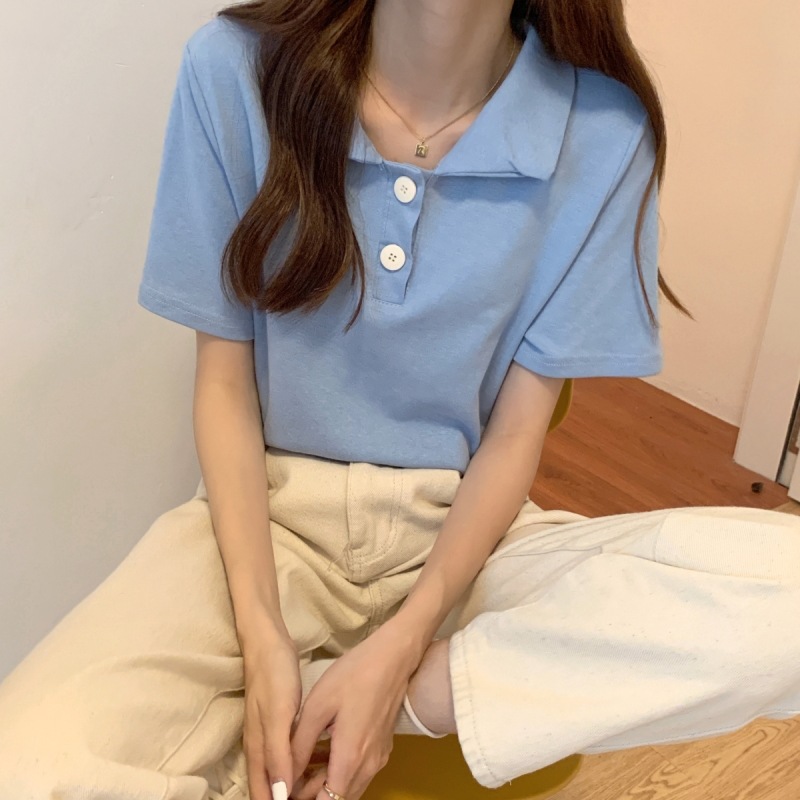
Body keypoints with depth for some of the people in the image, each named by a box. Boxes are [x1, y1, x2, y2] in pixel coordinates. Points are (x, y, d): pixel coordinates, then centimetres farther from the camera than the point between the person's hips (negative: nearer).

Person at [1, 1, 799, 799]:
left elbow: (515, 433, -6)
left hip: (462, 532, 3)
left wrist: (400, 646, -17)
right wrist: (260, 637, -16)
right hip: (268, 514, -2)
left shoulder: (601, 133, -11)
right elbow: (223, 381, -5)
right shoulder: (235, 68, -11)